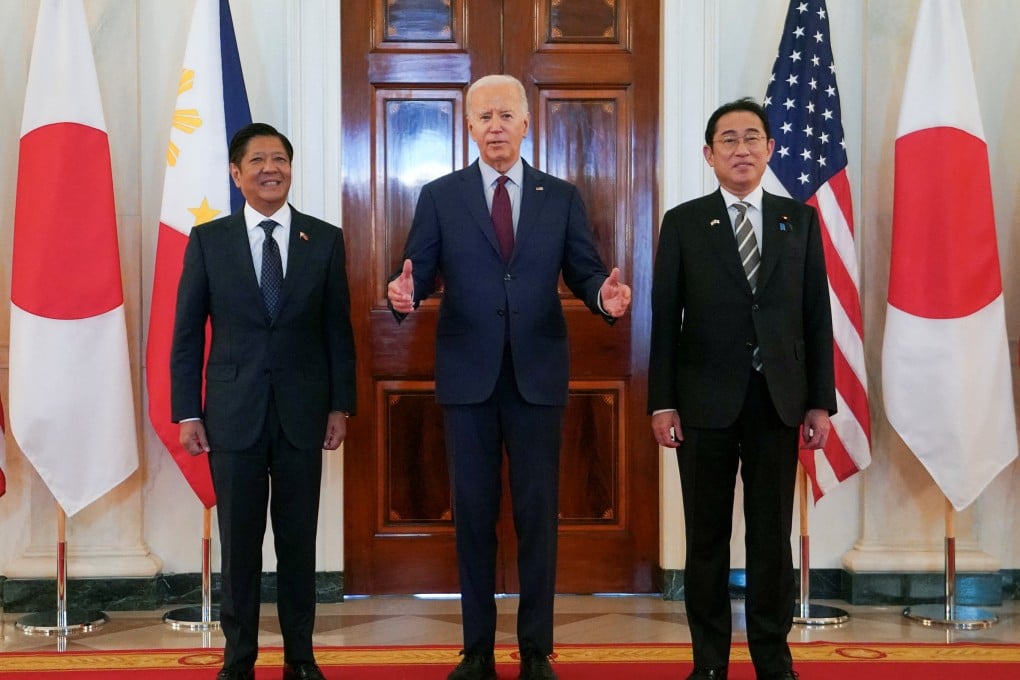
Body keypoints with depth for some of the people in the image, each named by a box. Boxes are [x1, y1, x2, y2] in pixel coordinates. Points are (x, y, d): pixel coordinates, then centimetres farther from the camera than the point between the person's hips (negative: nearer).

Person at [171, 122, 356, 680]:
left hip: (303, 414, 1)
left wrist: (340, 405, 1)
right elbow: (188, 334, 3)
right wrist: (187, 413, -2)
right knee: (239, 543, 5)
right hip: (234, 415, 0)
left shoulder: (325, 240, 4)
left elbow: (338, 330, 6)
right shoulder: (208, 240, 3)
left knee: (299, 541, 7)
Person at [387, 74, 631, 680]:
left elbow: (584, 272, 1)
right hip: (467, 374, 0)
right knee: (473, 511, 6)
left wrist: (604, 294, -22)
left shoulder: (562, 197, 7)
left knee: (538, 511, 4)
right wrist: (404, 293, -25)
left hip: (538, 374, 0)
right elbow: (419, 271, -1)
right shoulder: (440, 197, 5)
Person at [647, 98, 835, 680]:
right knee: (707, 535, 6)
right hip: (706, 402, -1)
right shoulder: (684, 223, 3)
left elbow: (817, 316, 6)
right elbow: (665, 318, 0)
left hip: (778, 402, 1)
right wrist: (662, 403, -5)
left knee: (773, 534, 6)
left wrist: (821, 402, 1)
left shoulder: (799, 220, 8)